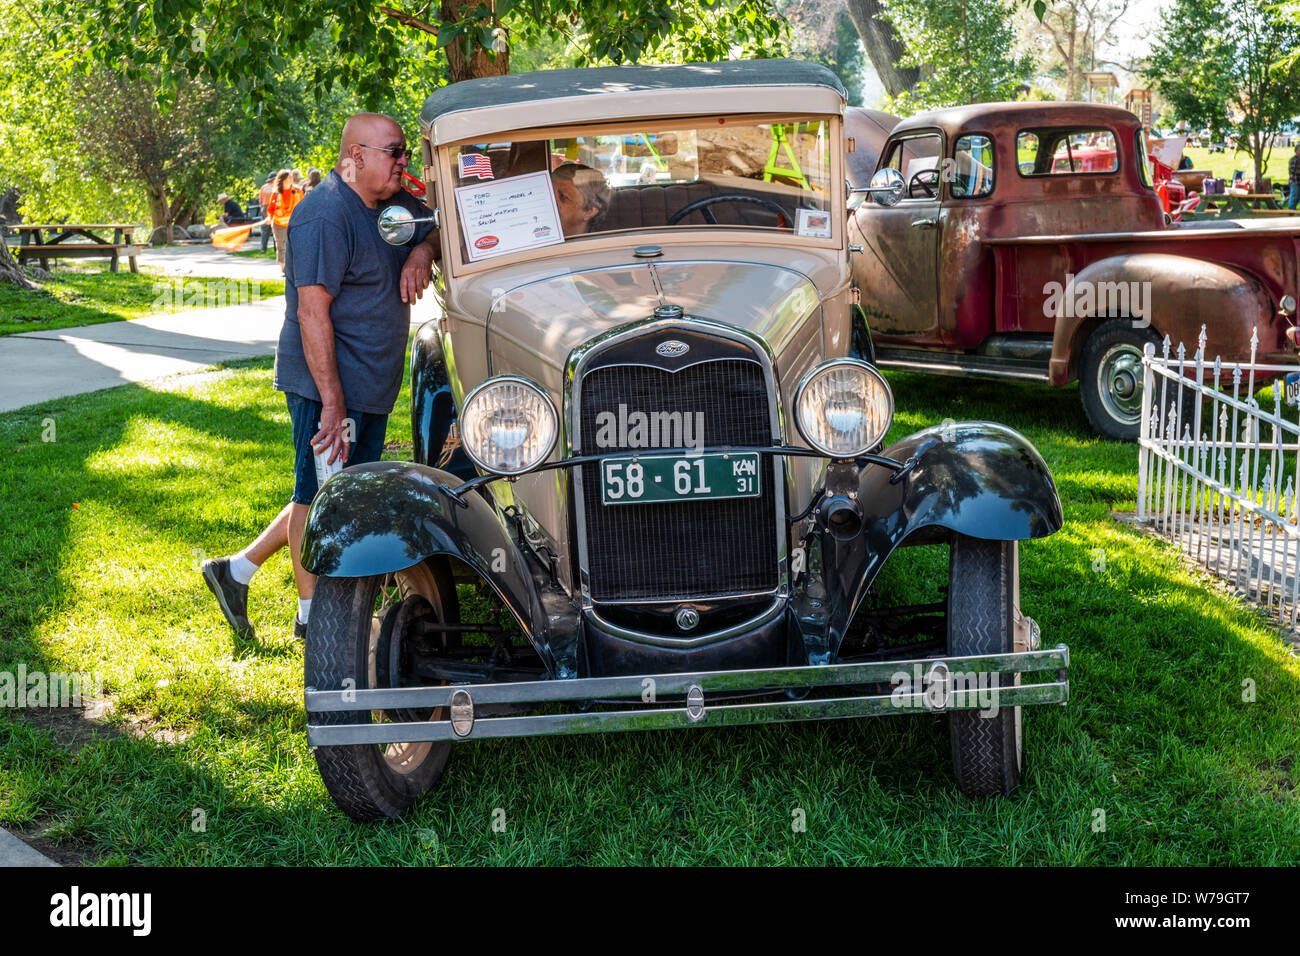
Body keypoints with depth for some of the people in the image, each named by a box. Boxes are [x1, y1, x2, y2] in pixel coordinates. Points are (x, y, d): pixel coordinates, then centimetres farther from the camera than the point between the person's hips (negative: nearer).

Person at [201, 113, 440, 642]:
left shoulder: (396, 204, 10)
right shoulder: (325, 215, -17)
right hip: (327, 383, -9)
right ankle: (313, 616, 20)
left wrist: (422, 250, -2)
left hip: (371, 386, 9)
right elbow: (312, 312, -22)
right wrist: (333, 404, -25)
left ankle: (237, 570, 27)